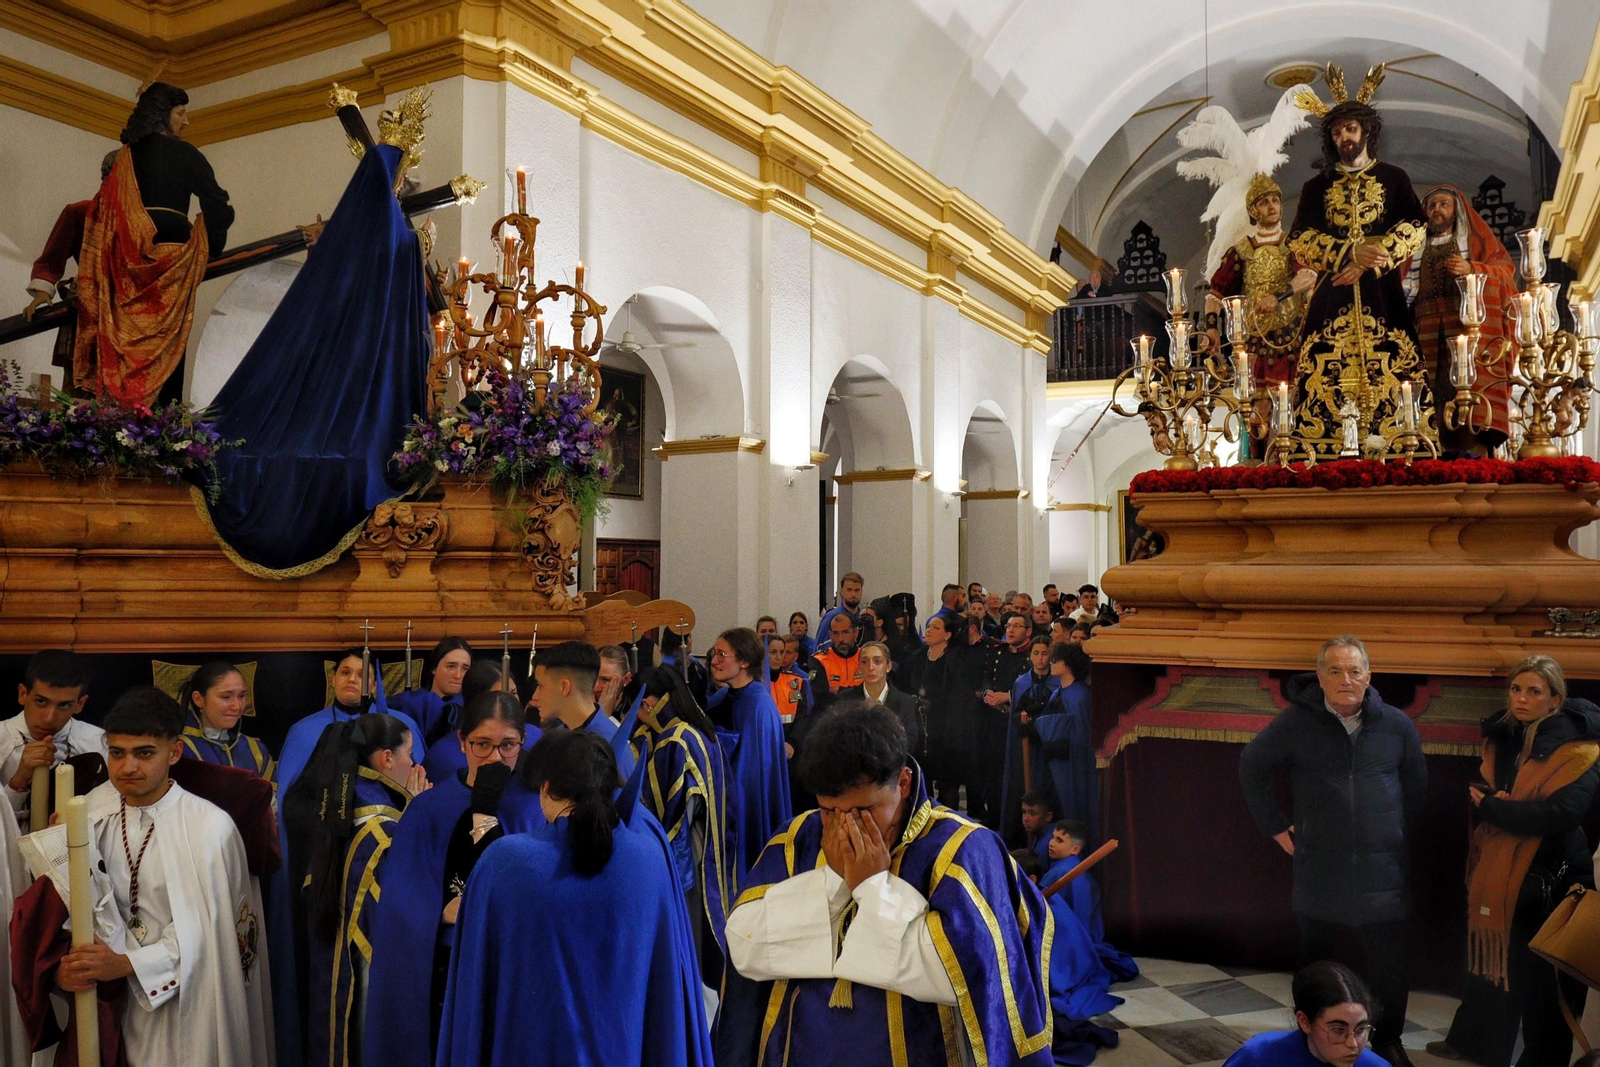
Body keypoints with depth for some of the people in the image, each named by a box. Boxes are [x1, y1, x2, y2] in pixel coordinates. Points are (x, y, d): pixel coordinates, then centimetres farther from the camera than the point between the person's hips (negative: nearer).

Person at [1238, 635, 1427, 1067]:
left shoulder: (1396, 725, -1)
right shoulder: (1296, 722, -5)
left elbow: (1416, 784, 14)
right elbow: (1251, 767, 6)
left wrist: (1400, 831, 12)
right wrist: (1275, 825, 5)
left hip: (1385, 873, 1)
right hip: (1321, 873, -1)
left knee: (1389, 967, 8)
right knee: (1319, 966, 11)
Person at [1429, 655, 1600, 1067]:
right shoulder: (1502, 738, 7)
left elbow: (1561, 813, -23)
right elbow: (1479, 793, 10)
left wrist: (1492, 807, -14)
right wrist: (1499, 803, -13)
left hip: (1550, 881, -6)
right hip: (1498, 874, 6)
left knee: (1543, 977, 4)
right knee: (1490, 961, 16)